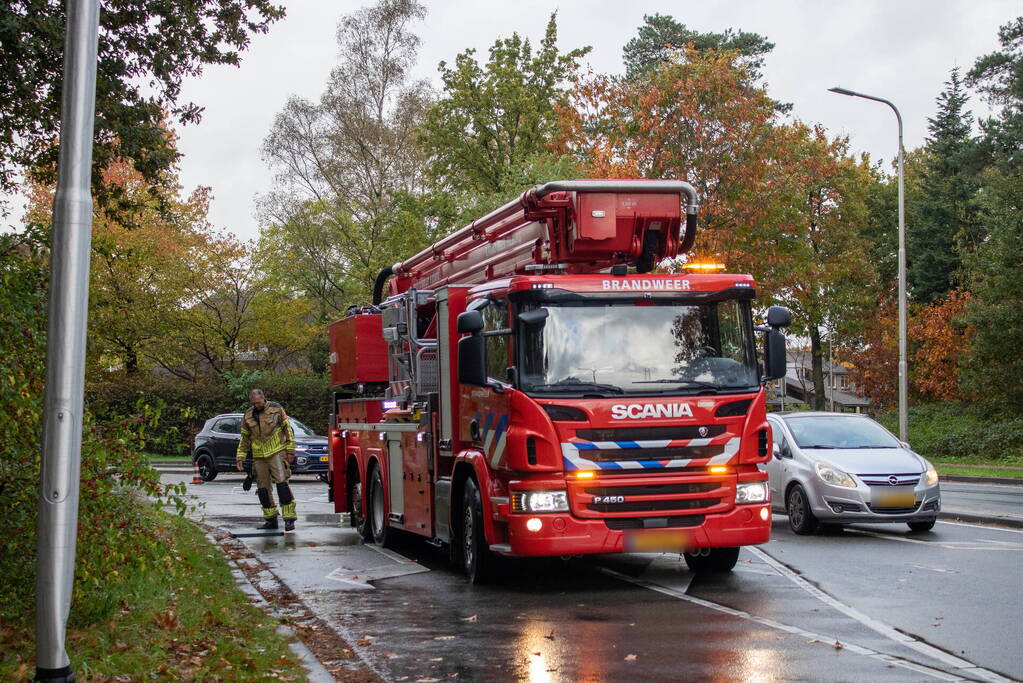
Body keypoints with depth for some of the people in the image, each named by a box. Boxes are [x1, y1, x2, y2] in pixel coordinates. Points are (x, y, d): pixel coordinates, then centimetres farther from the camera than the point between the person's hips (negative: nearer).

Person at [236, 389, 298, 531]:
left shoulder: (276, 409, -1)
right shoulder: (248, 415, 10)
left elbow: (288, 429, 1)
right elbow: (245, 439, 18)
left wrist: (290, 451, -3)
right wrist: (240, 457, 12)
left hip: (277, 453, -4)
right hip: (259, 457, 5)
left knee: (282, 483, -15)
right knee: (263, 488, 4)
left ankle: (289, 518, -14)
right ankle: (271, 520, 14)